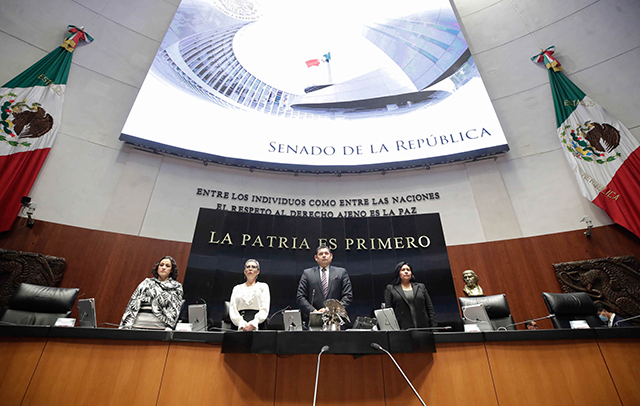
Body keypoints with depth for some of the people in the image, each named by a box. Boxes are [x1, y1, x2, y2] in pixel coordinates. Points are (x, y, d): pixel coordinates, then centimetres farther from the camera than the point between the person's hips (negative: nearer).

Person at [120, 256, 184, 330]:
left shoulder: (177, 287, 14)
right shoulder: (146, 283, 19)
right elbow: (134, 302, 11)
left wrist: (169, 328, -7)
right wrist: (126, 326, 0)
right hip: (139, 324, 2)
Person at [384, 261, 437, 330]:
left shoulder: (421, 287, 16)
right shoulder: (390, 289, 9)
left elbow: (430, 309, 13)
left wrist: (434, 327, 4)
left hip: (423, 328, 2)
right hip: (403, 329, -2)